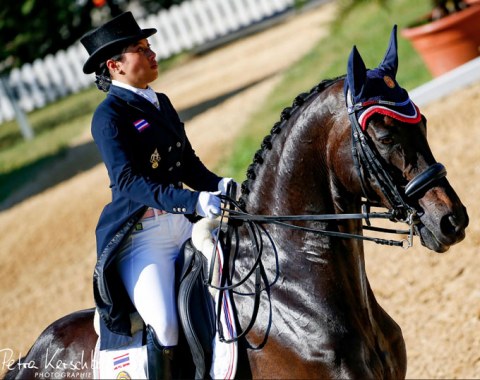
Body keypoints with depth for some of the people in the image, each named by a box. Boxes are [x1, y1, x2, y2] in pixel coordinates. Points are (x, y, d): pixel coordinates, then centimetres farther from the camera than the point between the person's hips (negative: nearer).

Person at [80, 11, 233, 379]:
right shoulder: (109, 115, -8)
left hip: (184, 224, 8)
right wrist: (193, 201, -31)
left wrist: (218, 185, -4)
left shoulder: (161, 103, 16)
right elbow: (128, 181, -20)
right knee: (164, 324, -25)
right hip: (141, 234, -8)